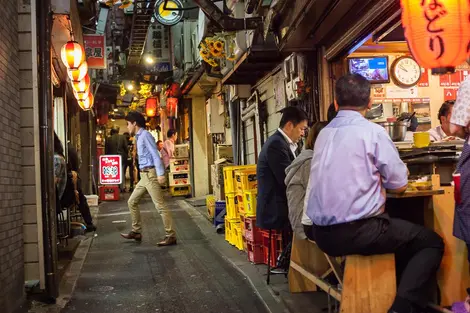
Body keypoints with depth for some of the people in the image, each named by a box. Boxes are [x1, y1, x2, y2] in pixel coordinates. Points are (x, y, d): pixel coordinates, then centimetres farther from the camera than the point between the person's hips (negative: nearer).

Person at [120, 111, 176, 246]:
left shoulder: (145, 135, -10)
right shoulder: (139, 137, 18)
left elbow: (155, 154, -17)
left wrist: (160, 173, -24)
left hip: (150, 174, -10)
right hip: (144, 175, 10)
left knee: (160, 205, -10)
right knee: (132, 202, 14)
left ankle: (171, 236, -8)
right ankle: (136, 232, 22)